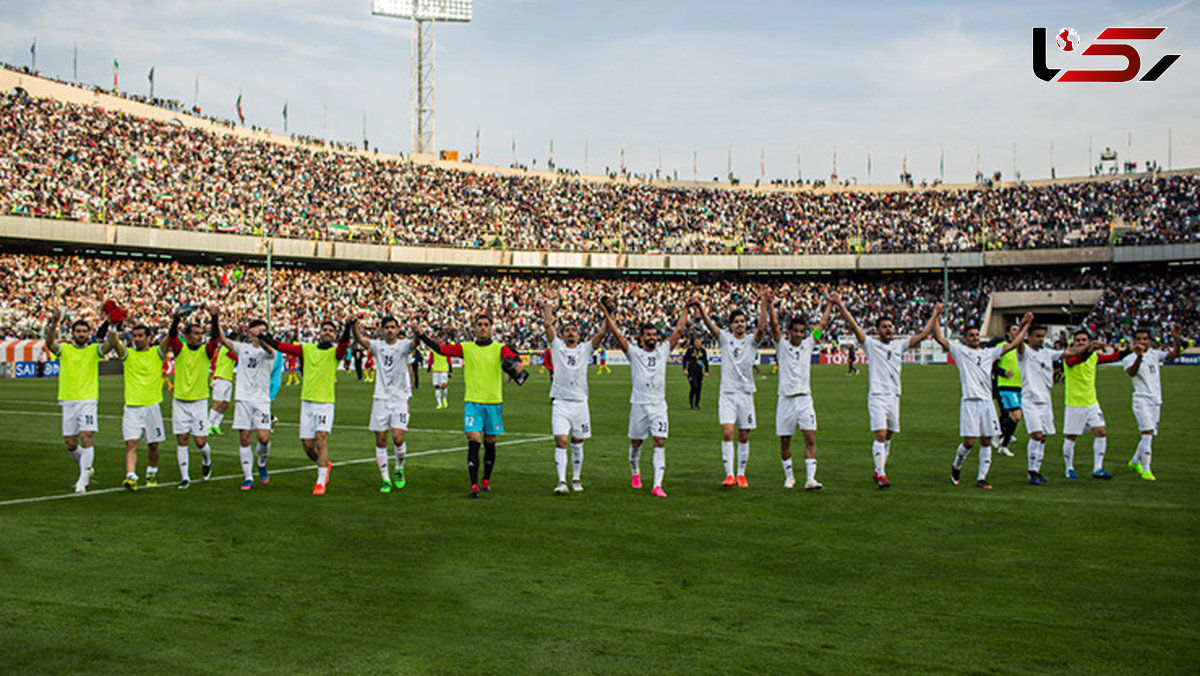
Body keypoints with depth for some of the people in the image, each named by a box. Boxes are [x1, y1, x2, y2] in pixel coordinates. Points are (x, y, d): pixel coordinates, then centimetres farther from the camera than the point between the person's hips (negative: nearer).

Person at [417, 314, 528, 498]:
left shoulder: (499, 348, 1)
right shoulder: (466, 348, 5)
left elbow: (512, 357, -17)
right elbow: (441, 349, -2)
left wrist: (517, 363, -40)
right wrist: (421, 336, -12)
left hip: (494, 403, 1)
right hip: (472, 402, -1)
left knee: (489, 444, 11)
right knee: (474, 443, -11)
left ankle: (486, 481, 30)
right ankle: (474, 486, -13)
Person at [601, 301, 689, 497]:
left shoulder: (663, 351, 9)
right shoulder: (634, 352, 1)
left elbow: (678, 330, 11)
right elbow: (617, 334, -6)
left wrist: (685, 309, 9)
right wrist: (607, 314, -12)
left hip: (659, 406, 1)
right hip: (639, 405, -1)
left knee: (660, 443, -9)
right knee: (636, 442, 11)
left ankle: (657, 485, -13)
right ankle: (635, 474, 38)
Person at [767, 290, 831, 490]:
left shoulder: (808, 345, 9)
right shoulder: (782, 346, 2)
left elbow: (822, 324, 11)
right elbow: (774, 325, -12)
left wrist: (830, 304, 8)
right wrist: (770, 305, -24)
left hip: (805, 399, 1)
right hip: (786, 400, -1)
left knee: (810, 438, -10)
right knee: (784, 441, 5)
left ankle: (810, 479, -14)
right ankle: (789, 477, 22)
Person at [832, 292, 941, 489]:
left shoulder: (899, 345, 13)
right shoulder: (870, 344, 0)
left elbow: (922, 335, 16)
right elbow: (853, 325, -9)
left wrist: (935, 315, 17)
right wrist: (840, 305, -18)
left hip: (894, 397, 5)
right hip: (877, 396, -5)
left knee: (888, 436, 11)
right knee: (880, 435, -14)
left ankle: (878, 471, 23)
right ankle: (881, 475, -12)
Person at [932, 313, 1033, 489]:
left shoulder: (989, 353, 19)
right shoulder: (959, 351, 8)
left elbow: (1013, 344, 20)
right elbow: (939, 337, -1)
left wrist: (1025, 324, 18)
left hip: (987, 402, 4)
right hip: (970, 401, -4)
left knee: (986, 441, 3)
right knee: (969, 441, -8)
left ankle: (981, 477, 10)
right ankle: (956, 466, 18)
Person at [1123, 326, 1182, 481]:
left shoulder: (1154, 354, 10)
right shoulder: (1130, 359, -6)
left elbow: (1175, 354, 1)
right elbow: (1132, 372, -27)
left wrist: (1176, 339, -17)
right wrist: (1139, 356, -45)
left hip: (1156, 401, 6)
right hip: (1141, 400, -6)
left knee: (1150, 436, 12)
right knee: (1148, 433, -17)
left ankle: (1134, 461, 33)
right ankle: (1146, 470, -14)